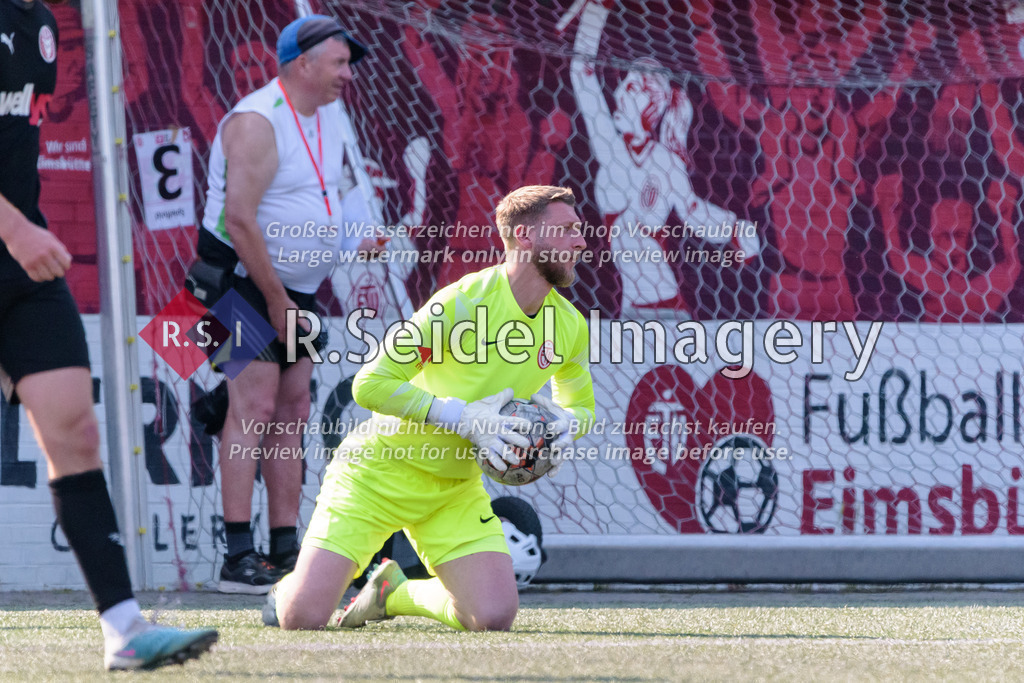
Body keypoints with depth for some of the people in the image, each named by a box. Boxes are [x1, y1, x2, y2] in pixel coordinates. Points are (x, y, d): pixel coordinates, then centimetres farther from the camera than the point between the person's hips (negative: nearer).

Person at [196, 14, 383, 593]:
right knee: (254, 405, -16)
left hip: (296, 286, 9)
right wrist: (276, 300, -20)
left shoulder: (329, 116, 12)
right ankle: (239, 558, -19)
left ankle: (286, 551, 8)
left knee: (292, 410, 6)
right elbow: (238, 219, -23)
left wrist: (346, 245, 10)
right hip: (243, 280, -9)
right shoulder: (257, 122, -18)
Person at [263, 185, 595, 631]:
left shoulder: (570, 326, -1)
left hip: (456, 487, 6)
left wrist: (568, 423, -9)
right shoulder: (463, 301, -22)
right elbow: (370, 384, -22)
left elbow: (581, 406, 17)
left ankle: (393, 592, 16)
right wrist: (463, 417, -28)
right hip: (382, 471, -6)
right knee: (303, 619, -15)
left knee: (495, 618, -15)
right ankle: (287, 591, 25)